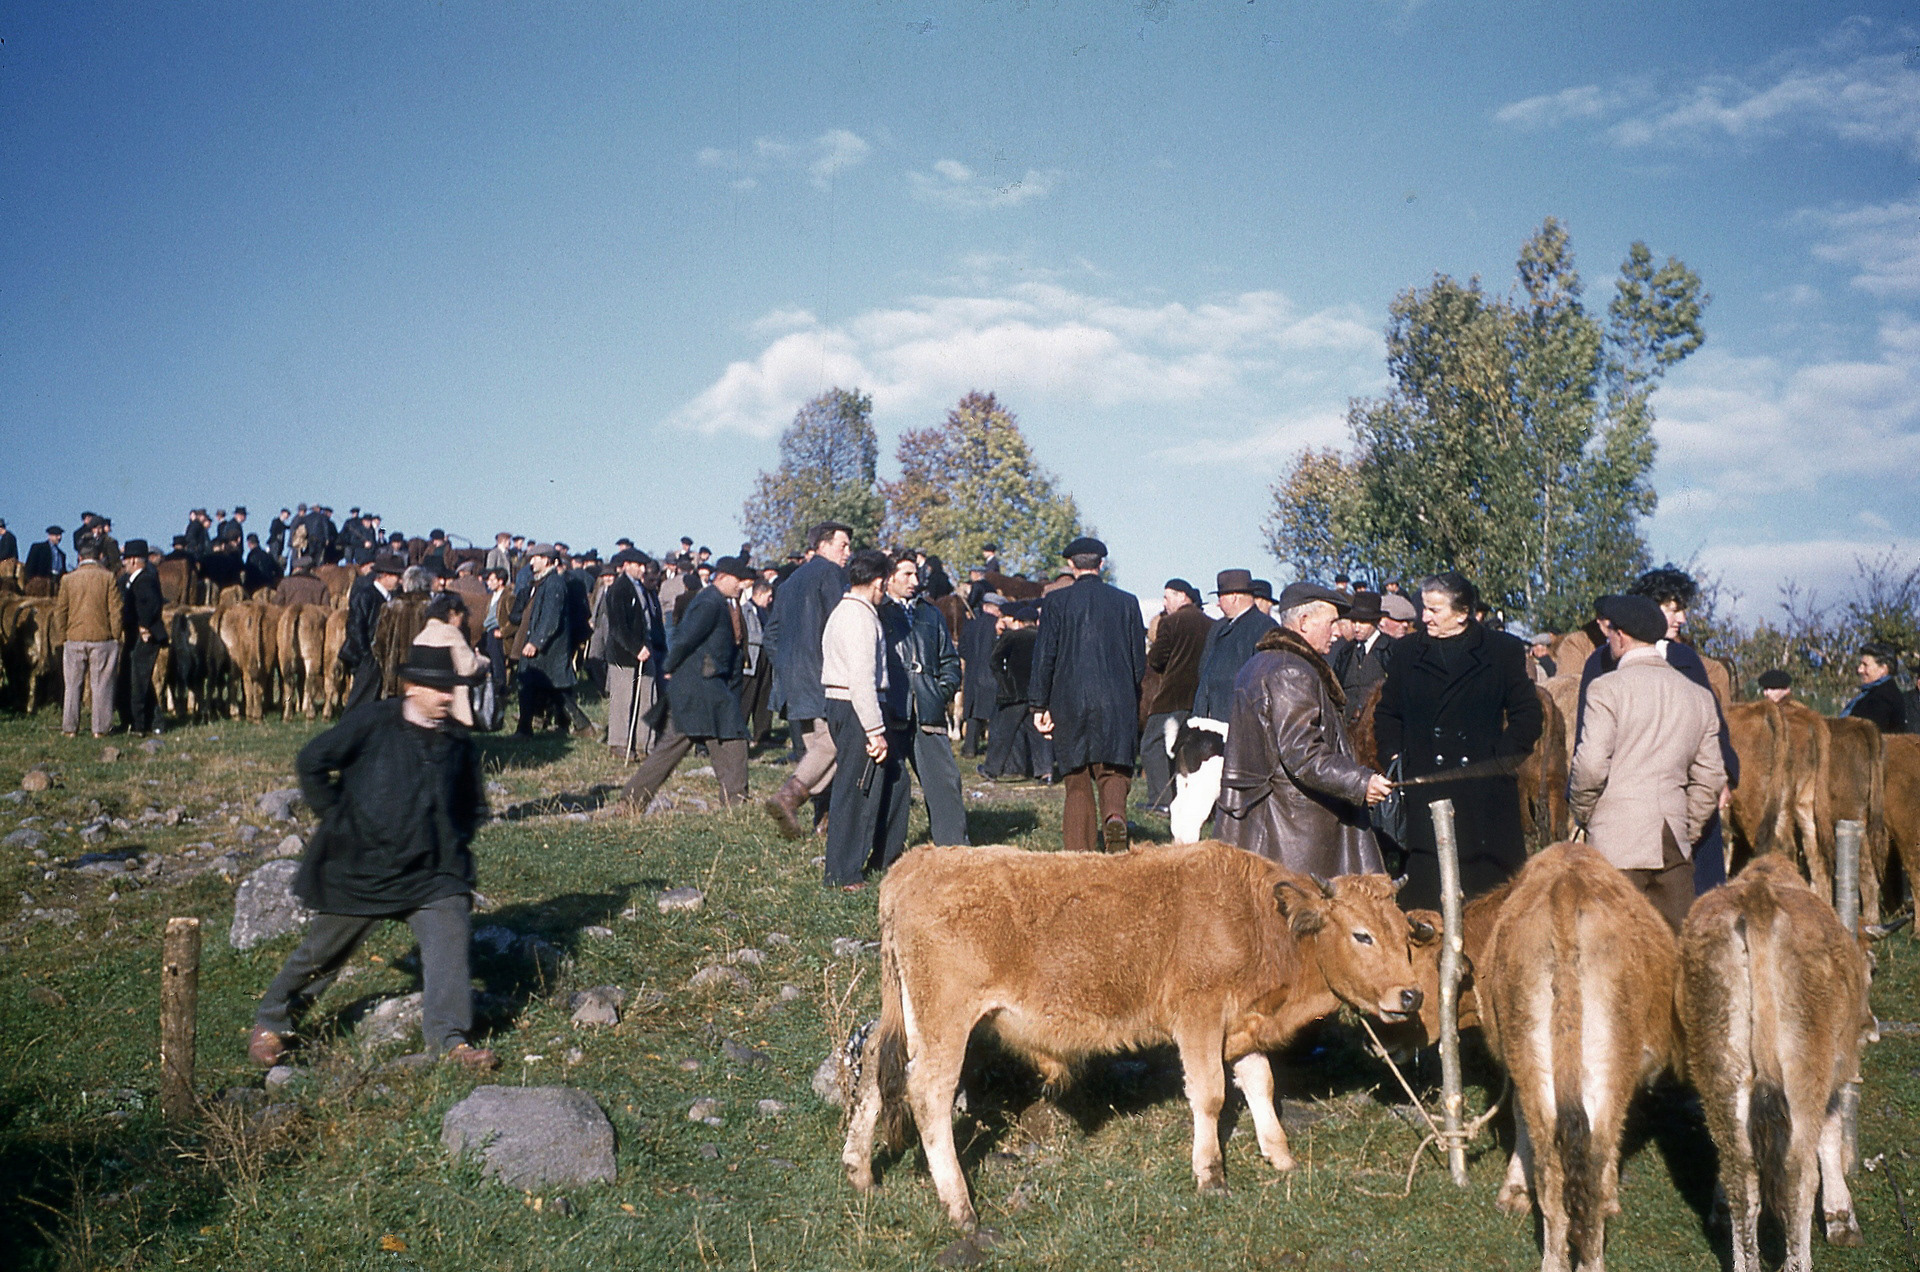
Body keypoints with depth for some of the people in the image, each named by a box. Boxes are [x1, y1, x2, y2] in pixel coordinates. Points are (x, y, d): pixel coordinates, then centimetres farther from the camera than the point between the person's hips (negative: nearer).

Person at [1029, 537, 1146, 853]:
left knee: (1078, 782, 7)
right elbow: (1140, 659, 8)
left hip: (1070, 702, -1)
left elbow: (1045, 657, -3)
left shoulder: (1057, 601, -1)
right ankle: (1114, 815, -23)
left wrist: (1040, 705, 2)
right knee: (1114, 771, 8)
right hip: (1117, 705, 1)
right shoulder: (1126, 601, 6)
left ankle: (1080, 854, 7)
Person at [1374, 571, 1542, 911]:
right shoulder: (1406, 652, 13)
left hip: (1485, 792, -1)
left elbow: (1527, 715, 8)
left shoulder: (1504, 650, 7)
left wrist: (1501, 758, -4)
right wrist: (1394, 757, 4)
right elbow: (1387, 715, 19)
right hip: (1423, 792, 1)